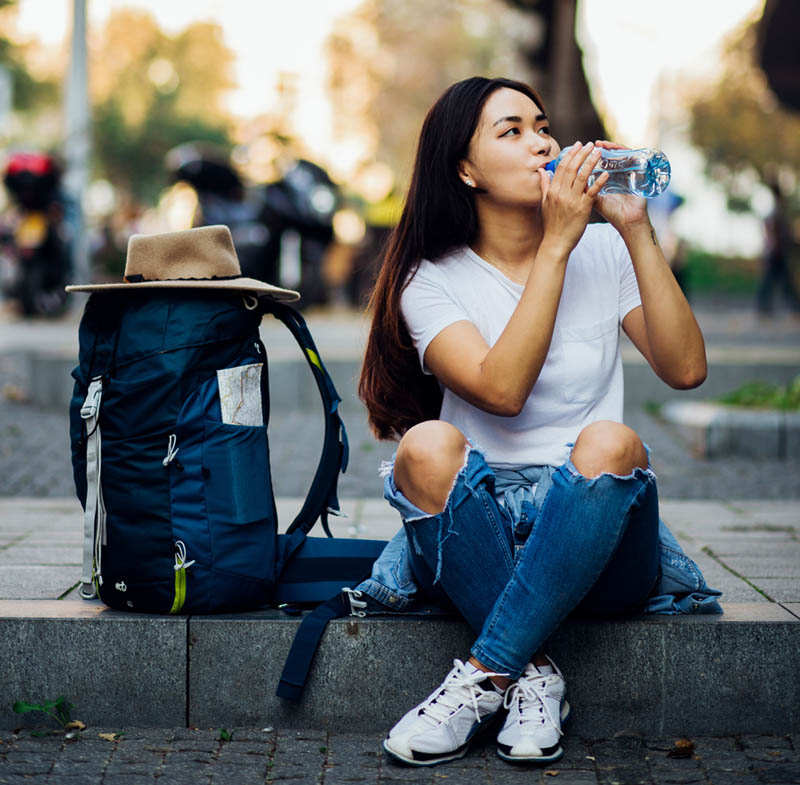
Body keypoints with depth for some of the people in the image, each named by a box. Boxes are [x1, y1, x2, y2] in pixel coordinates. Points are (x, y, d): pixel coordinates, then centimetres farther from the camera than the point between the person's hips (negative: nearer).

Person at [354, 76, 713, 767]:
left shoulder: (604, 252, 9)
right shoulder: (432, 281, 3)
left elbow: (685, 369, -6)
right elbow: (501, 390, -17)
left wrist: (637, 231, -9)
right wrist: (556, 246, -15)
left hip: (596, 543, 1)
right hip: (478, 532, -1)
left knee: (608, 442, -32)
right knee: (429, 445, -32)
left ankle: (484, 673, -25)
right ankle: (534, 675, -22)